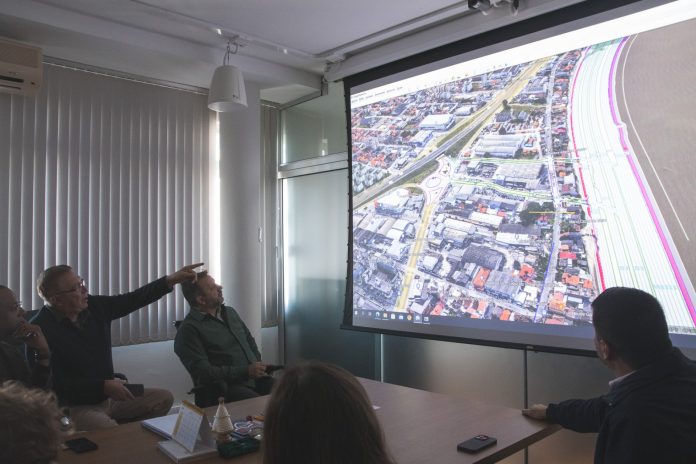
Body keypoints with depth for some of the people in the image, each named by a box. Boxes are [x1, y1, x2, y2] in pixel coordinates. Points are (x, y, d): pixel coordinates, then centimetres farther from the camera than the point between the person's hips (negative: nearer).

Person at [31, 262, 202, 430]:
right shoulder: (41, 328, -19)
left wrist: (171, 280, -4)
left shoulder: (94, 306, 1)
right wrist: (103, 386, -21)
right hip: (75, 407, -8)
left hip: (108, 396, 8)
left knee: (164, 398, 5)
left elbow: (132, 300, 3)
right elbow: (55, 385, -21)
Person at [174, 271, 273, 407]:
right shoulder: (189, 329, -4)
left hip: (255, 379, 7)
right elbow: (203, 373, -12)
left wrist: (257, 365, 9)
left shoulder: (230, 312, 20)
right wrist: (246, 371, -17)